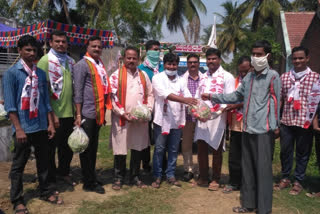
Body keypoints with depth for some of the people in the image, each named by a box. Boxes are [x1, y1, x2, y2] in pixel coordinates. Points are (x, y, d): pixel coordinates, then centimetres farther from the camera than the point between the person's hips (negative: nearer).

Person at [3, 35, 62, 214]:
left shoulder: (41, 73, 7)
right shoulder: (12, 73, -7)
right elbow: (10, 105, -10)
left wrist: (50, 123, 7)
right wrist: (18, 128, -14)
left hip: (41, 126, 5)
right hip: (23, 128, -4)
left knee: (43, 162, 15)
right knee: (19, 165, 7)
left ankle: (46, 192, 30)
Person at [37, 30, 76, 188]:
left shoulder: (71, 61, 10)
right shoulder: (45, 60, -7)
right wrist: (51, 114, -15)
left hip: (69, 112, 5)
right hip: (53, 114, -5)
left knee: (67, 146, 17)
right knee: (51, 147, 8)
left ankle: (63, 172, 37)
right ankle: (50, 179, 24)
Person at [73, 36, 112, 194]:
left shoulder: (100, 65, 16)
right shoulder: (82, 65, -6)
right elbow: (77, 91, -11)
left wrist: (104, 112, 17)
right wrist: (78, 115, -15)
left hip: (98, 114, 7)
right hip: (87, 114, -7)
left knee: (93, 147, 15)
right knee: (86, 148, 2)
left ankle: (91, 179, 27)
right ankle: (89, 183, 12)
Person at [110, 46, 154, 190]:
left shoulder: (143, 75, 12)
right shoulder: (116, 75, -1)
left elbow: (150, 94, 14)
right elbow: (112, 96, -7)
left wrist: (148, 110, -1)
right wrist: (122, 113, -13)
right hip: (122, 119, -4)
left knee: (138, 149, 11)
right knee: (120, 150, 2)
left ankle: (135, 177, 25)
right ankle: (118, 178, 18)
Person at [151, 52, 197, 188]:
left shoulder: (181, 80, 9)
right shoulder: (158, 78, -4)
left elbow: (188, 97, -1)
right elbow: (166, 94, -21)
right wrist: (183, 100, -35)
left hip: (177, 120, 4)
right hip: (162, 119, -4)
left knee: (174, 150, 11)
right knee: (159, 149, 3)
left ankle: (170, 175, 23)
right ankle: (157, 176, 16)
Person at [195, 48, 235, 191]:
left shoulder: (227, 77, -2)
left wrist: (220, 110, -24)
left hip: (218, 118, -5)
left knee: (216, 150, 6)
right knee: (201, 148, 10)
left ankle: (215, 180, 21)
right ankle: (203, 177, 25)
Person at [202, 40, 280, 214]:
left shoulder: (273, 76, -5)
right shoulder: (248, 77, 16)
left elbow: (275, 102, -9)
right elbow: (236, 96, 19)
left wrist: (274, 126, -12)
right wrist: (213, 97, 13)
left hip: (263, 130, -7)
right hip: (247, 128, 7)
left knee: (263, 169, -1)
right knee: (247, 167, 13)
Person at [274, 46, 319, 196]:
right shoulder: (284, 77, 8)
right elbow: (279, 98, 10)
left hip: (305, 122, -2)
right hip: (286, 121, 3)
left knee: (302, 153, 8)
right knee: (285, 151, 11)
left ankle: (298, 182, 22)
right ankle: (285, 178, 28)